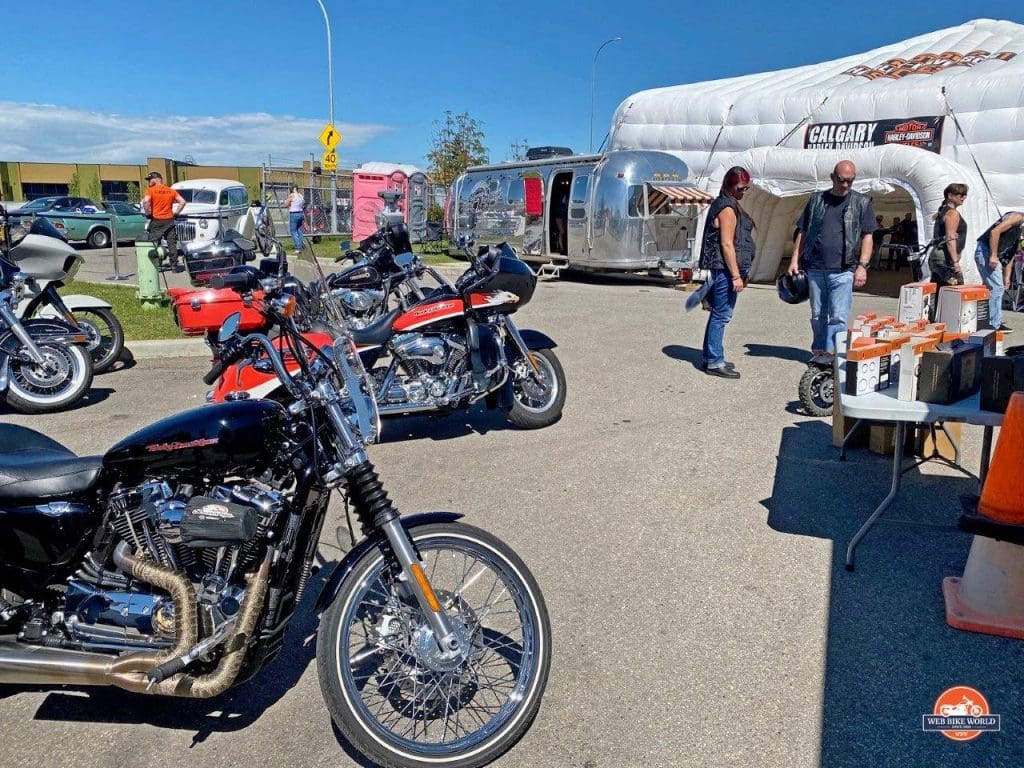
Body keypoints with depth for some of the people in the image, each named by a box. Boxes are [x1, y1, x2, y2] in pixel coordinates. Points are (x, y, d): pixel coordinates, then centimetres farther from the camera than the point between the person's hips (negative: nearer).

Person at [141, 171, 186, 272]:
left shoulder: (151, 190, -5)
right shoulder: (171, 191, 7)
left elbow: (146, 201, -21)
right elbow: (182, 201, 2)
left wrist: (148, 213, -8)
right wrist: (176, 212, 7)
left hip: (156, 221, -3)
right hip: (169, 220, 3)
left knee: (153, 243, 4)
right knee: (172, 243, 7)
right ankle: (174, 264, 7)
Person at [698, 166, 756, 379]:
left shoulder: (730, 205, 18)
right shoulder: (727, 208, -14)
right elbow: (727, 244, -19)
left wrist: (740, 273, 24)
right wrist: (736, 275, -19)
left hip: (724, 270, 11)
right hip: (725, 270, -11)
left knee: (719, 314, 15)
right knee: (721, 315, -6)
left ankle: (709, 357, 23)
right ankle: (714, 362, -2)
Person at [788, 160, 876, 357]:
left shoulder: (862, 203, 6)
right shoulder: (817, 199, 11)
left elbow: (867, 237, 3)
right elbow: (803, 233, 13)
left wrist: (862, 265, -8)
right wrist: (795, 260, 5)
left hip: (843, 271, -2)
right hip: (815, 268, 3)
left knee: (838, 317, -7)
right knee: (817, 315, 10)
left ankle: (831, 353, -4)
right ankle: (819, 351, 21)